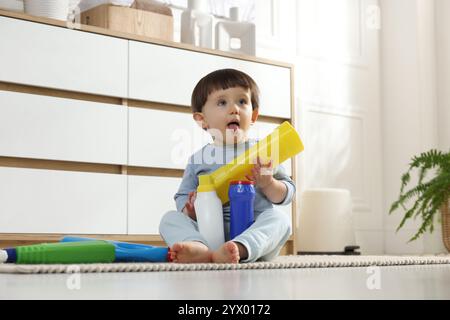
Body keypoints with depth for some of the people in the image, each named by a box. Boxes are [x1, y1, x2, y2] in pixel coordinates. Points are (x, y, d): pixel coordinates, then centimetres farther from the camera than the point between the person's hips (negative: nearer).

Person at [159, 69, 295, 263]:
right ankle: (199, 249, -51)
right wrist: (190, 210, -8)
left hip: (255, 233, -1)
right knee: (170, 219, -17)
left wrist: (268, 184, -10)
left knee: (279, 218, -28)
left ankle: (238, 249, -56)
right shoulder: (198, 159, 13)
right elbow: (182, 197, 16)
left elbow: (287, 194, 12)